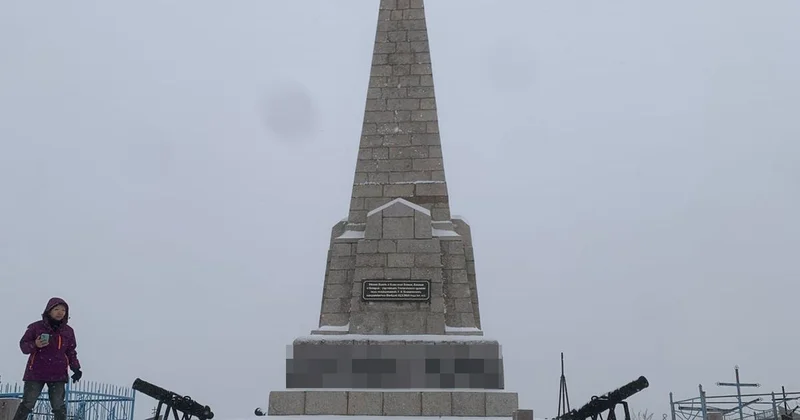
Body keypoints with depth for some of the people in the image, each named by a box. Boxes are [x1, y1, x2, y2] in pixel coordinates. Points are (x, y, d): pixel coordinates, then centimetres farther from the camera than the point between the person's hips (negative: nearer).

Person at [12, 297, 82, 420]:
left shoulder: (68, 331, 8)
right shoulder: (36, 327, -2)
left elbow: (71, 352, 14)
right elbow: (23, 345, 1)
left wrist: (76, 368, 0)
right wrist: (35, 345, -20)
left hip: (58, 374, 2)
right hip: (35, 373, -2)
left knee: (59, 407, 0)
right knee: (27, 404, 0)